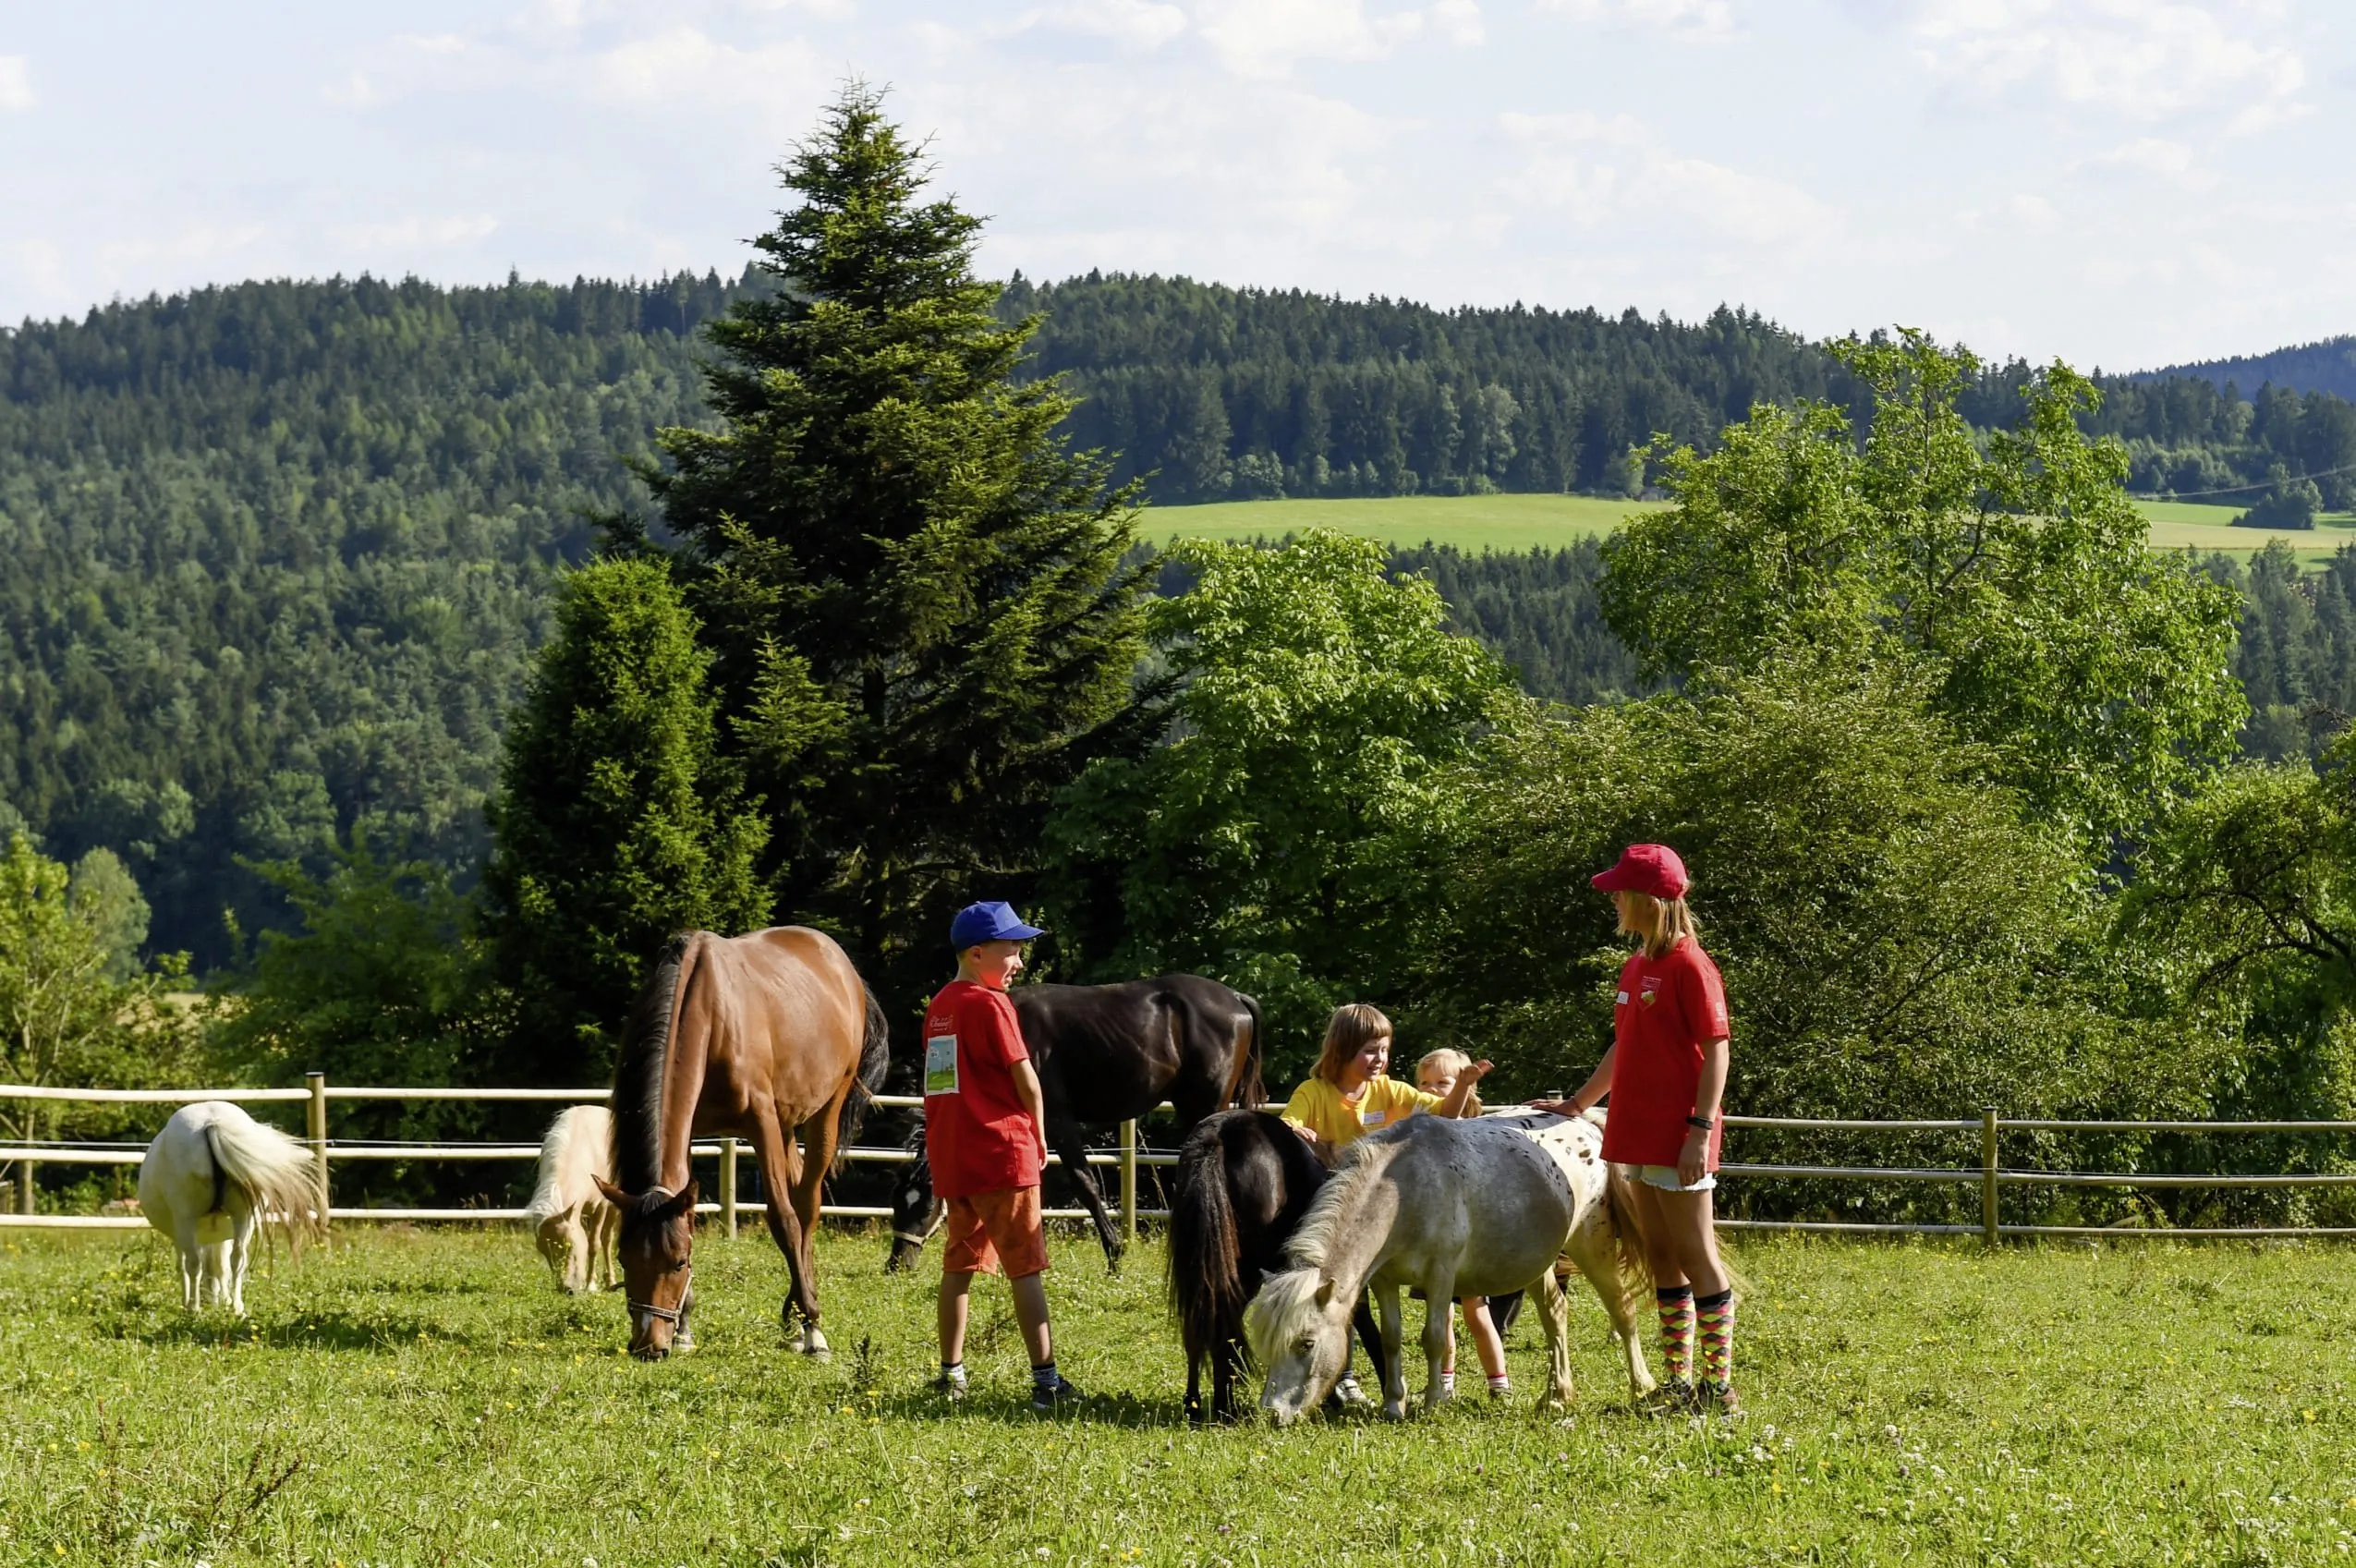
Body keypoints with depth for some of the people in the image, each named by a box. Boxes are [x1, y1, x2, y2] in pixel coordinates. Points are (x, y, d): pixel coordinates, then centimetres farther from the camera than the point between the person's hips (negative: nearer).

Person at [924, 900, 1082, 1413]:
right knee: (1026, 1268, -4)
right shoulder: (990, 1004, -11)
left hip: (951, 1157, 7)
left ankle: (951, 1372, 16)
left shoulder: (939, 1006, 12)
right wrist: (1040, 1136, 4)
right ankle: (1045, 1379, -6)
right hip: (1001, 1152, -7)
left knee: (959, 1263, 14)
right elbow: (1026, 1080, -12)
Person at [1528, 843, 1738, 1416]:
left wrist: (1701, 1129, -21)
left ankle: (1718, 1385, -2)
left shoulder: (1689, 966, -12)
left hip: (1679, 1135, -9)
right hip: (1643, 1131, 9)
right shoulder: (1636, 966, 15)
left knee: (1695, 1255, -6)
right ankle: (1679, 1383, 15)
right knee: (1662, 1258, 11)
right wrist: (1577, 1104, 29)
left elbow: (1715, 1051, -15)